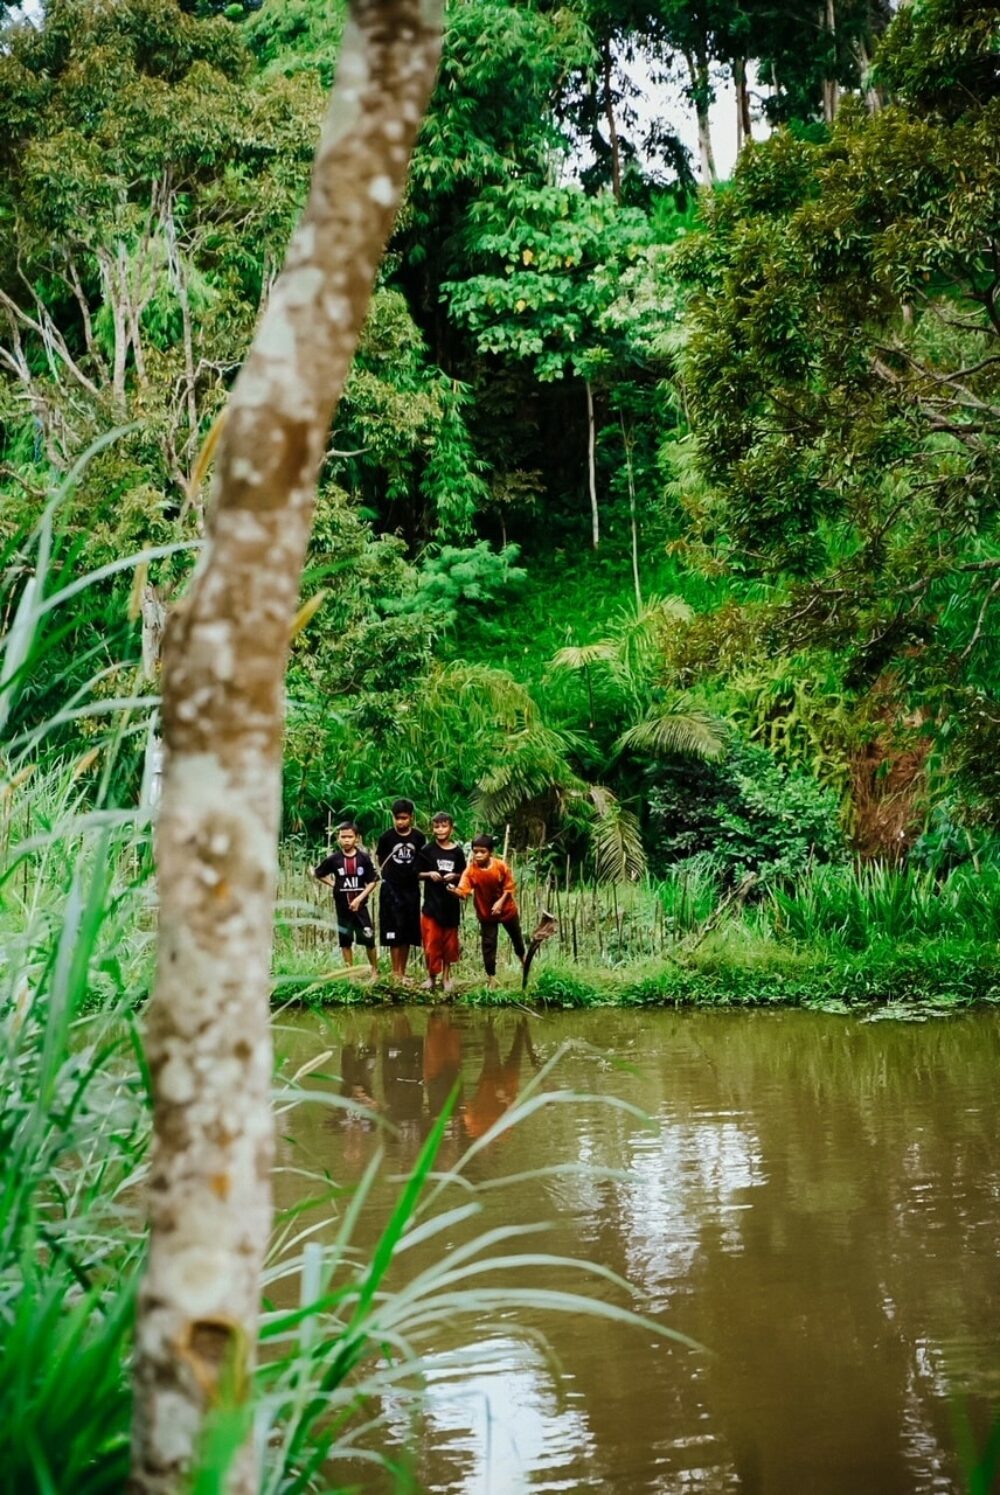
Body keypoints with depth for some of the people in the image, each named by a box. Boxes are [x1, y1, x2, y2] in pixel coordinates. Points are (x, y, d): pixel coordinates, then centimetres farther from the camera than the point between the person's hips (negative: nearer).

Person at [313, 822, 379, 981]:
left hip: (360, 905, -1)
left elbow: (372, 881, -4)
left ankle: (375, 971, 15)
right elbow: (317, 873, 10)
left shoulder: (364, 858, -7)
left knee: (369, 940, -1)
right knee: (345, 941, 8)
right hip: (342, 907, 1)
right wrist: (332, 884, 0)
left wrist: (359, 898, -13)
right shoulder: (333, 859, -4)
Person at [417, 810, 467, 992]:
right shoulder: (427, 850, -2)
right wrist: (429, 874, -15)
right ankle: (431, 976, 13)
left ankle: (446, 976, 20)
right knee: (431, 942, -2)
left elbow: (463, 875, 9)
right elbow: (417, 874, 2)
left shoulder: (457, 851, 1)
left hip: (451, 903, 1)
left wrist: (455, 876, -11)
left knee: (449, 941, 8)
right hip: (432, 902, -1)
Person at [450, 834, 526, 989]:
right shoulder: (470, 870, -25)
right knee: (488, 944, -3)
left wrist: (500, 902, -25)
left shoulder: (501, 866, -23)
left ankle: (522, 956, 55)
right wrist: (455, 891, -59)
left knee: (516, 936, 24)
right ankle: (491, 977, 11)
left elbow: (509, 887, -12)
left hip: (506, 908, 1)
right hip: (486, 913, -1)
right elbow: (463, 891, -37)